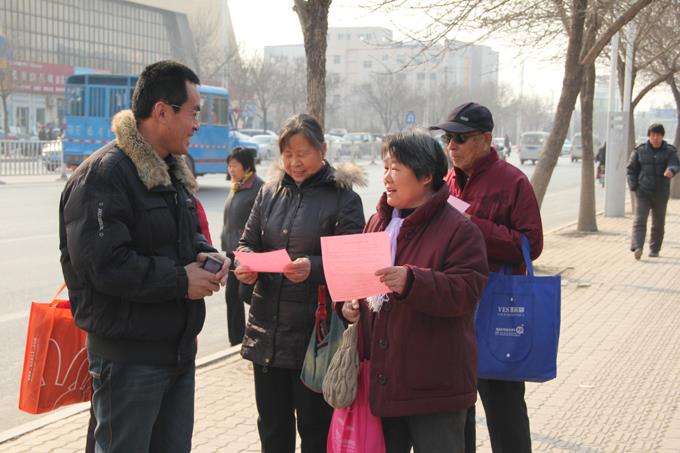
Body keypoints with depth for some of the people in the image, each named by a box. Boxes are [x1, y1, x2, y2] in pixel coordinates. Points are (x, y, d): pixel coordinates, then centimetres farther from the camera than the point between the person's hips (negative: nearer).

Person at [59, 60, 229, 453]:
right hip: (128, 357, -9)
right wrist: (180, 281, -19)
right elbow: (102, 264, -26)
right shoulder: (104, 174, -18)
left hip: (179, 346, 9)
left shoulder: (172, 171, 13)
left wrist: (206, 255, 1)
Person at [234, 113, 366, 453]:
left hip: (315, 332, -4)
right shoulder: (270, 192, 11)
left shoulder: (343, 197, -4)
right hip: (266, 330, 5)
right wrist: (247, 264, -9)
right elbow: (247, 242, 14)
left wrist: (314, 267, -28)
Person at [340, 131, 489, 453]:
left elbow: (467, 291, -20)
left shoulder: (458, 229, -10)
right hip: (382, 377, 7)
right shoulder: (378, 222, 11)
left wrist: (410, 282, -33)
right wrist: (349, 302, 1)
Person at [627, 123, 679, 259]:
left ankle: (654, 249, 26)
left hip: (661, 194, 1)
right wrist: (633, 186, -3)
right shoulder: (640, 151, 2)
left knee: (659, 223, 10)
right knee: (639, 220, -16)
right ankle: (636, 248, -27)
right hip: (643, 192, -1)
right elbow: (631, 169, 9)